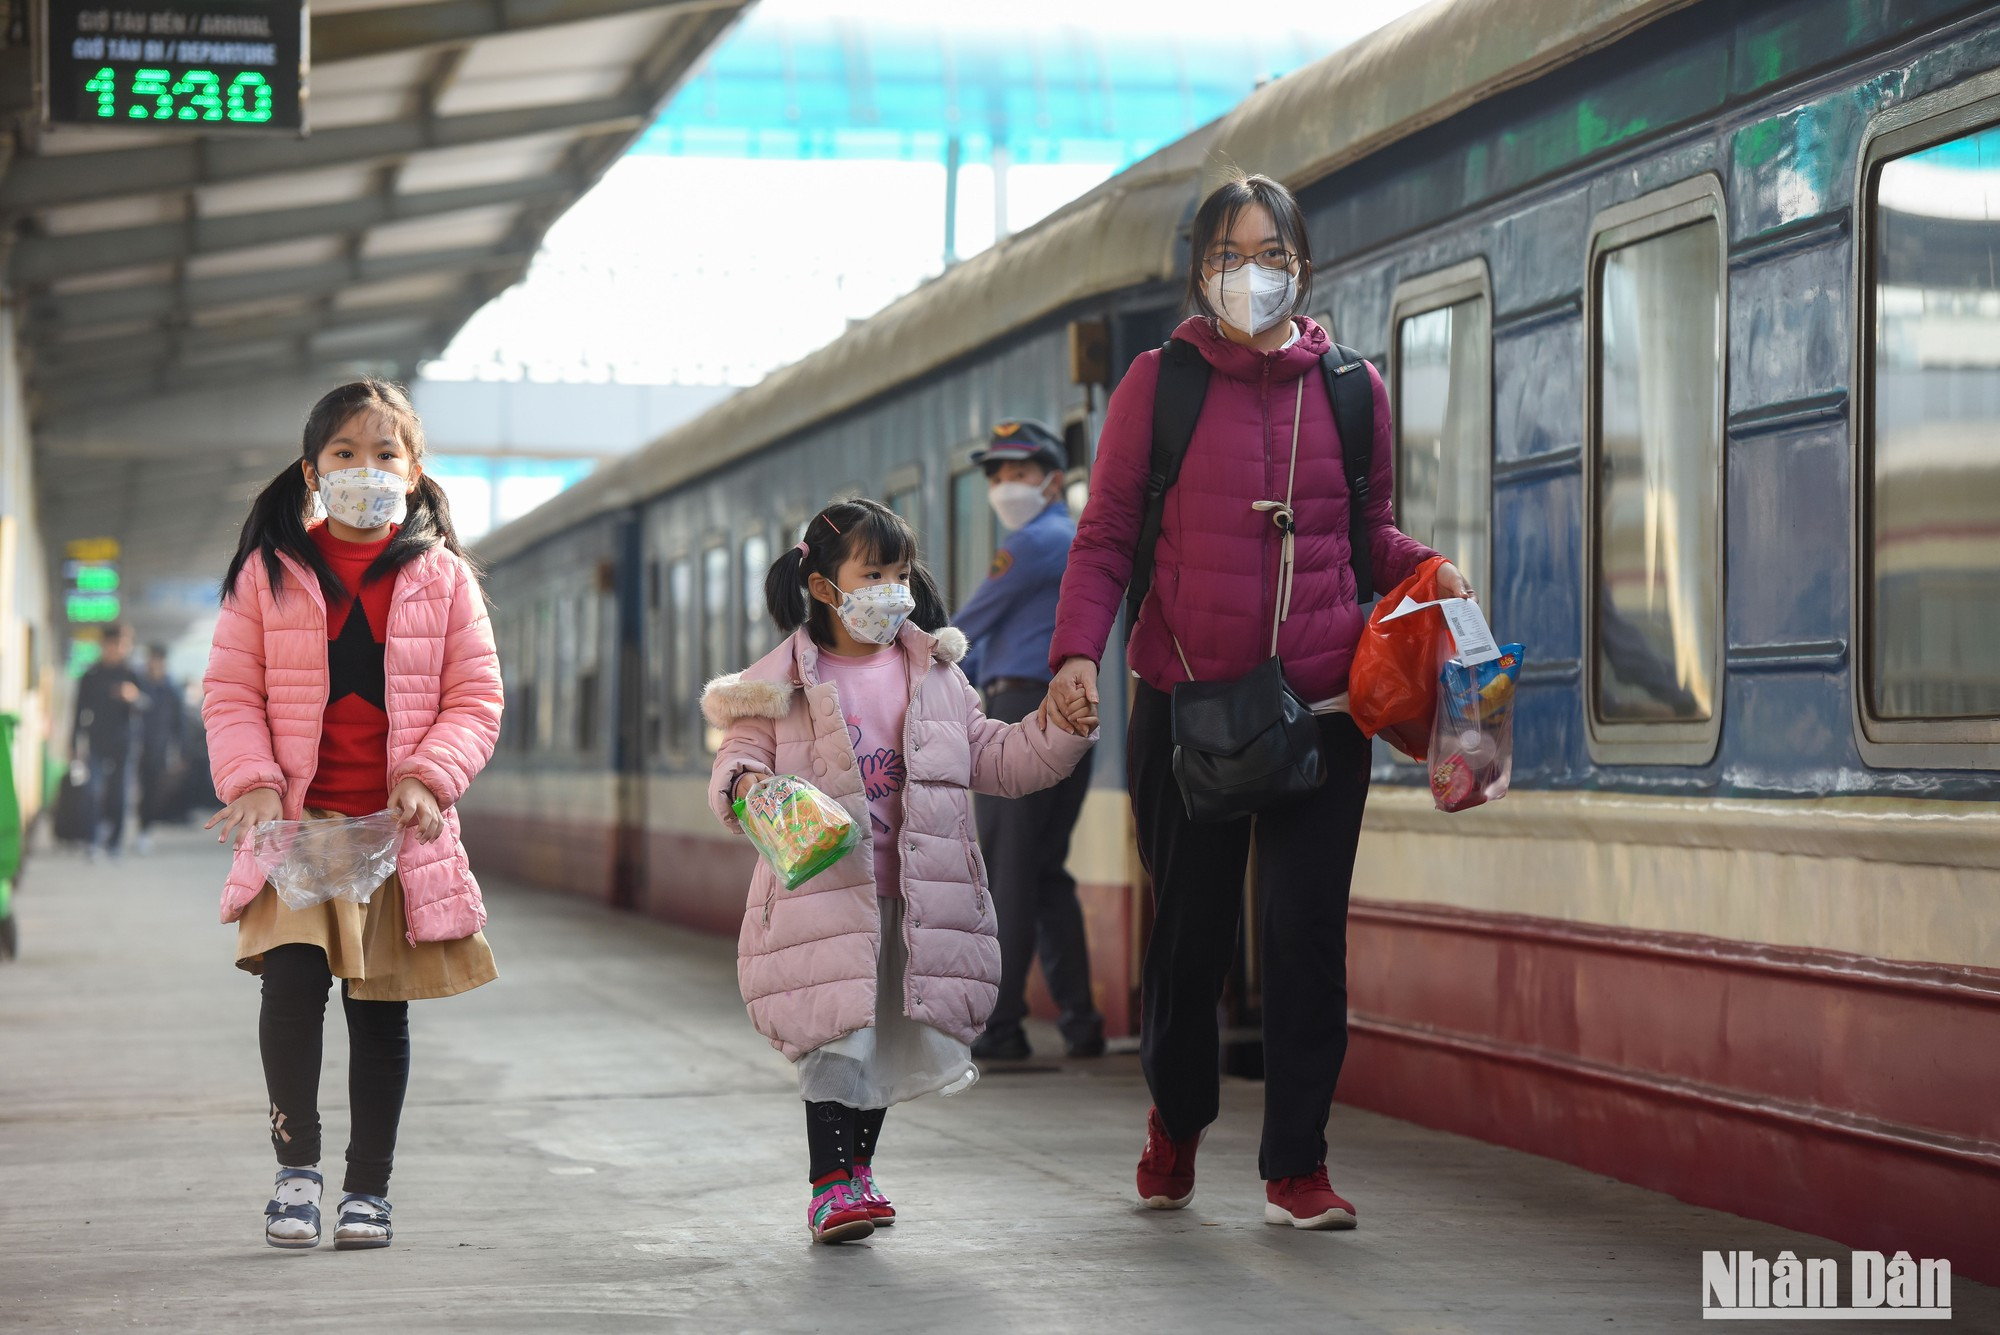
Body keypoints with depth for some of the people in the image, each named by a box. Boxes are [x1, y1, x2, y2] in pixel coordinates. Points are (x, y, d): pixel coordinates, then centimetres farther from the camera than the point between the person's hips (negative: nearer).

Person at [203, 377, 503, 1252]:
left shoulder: (442, 578, 6)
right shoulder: (269, 573, 5)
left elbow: (475, 698, 4)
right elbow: (230, 691, 3)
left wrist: (429, 777, -12)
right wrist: (250, 781, -13)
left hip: (399, 828, 1)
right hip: (294, 820, -1)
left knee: (382, 1006, 6)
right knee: (293, 976, -19)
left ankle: (369, 1187, 18)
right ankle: (297, 1162, 0)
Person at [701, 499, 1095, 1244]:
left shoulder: (935, 674, 9)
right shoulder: (783, 682, -3)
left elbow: (993, 760, 13)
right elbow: (742, 754, -4)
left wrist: (1063, 736, 0)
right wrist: (743, 786, -26)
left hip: (912, 896, 4)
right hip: (824, 893, -4)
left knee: (891, 1040, 11)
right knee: (836, 1037, -9)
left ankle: (857, 1170, 28)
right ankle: (829, 1185, -1)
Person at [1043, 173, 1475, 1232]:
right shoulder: (1158, 383, 2)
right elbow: (1106, 537, 2)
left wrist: (1428, 569, -2)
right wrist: (1077, 650, -13)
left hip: (1320, 711, 1)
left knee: (1306, 931, -3)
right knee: (1190, 930, 7)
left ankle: (1296, 1167, 7)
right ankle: (1176, 1120, 34)